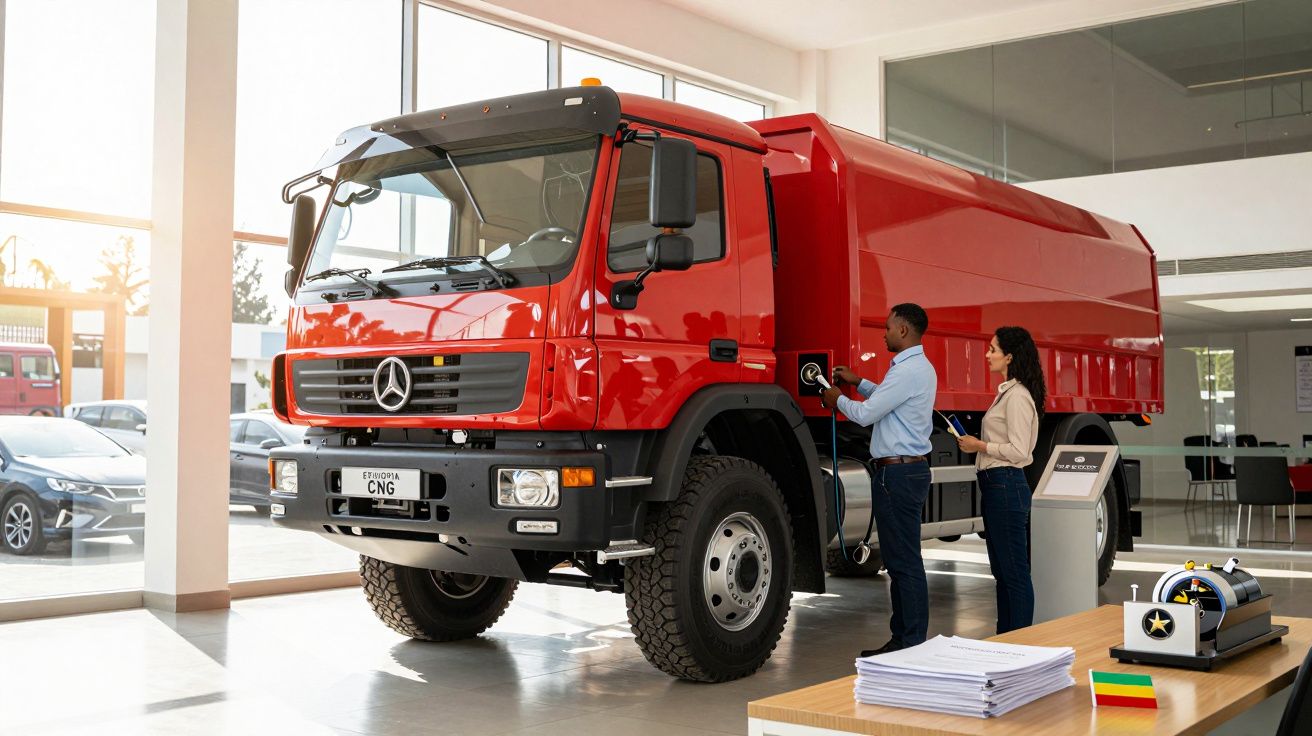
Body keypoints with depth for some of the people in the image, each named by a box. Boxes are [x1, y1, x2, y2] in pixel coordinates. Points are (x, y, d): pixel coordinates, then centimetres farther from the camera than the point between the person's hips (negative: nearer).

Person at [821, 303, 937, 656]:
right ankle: (902, 639, 20)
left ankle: (912, 645, -3)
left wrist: (838, 400, 3)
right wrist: (858, 383, 28)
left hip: (898, 473, -11)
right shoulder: (921, 368, 16)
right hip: (912, 469, 11)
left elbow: (867, 414, -15)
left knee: (905, 561, -7)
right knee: (900, 560, 14)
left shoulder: (908, 371, -17)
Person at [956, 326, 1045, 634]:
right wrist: (977, 444, 11)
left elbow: (1018, 451, -20)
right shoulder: (1007, 392, 17)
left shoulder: (1018, 396, -14)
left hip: (1006, 487, -11)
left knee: (1015, 573, -4)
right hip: (995, 486, 11)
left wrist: (980, 446, -11)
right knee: (1002, 571, 15)